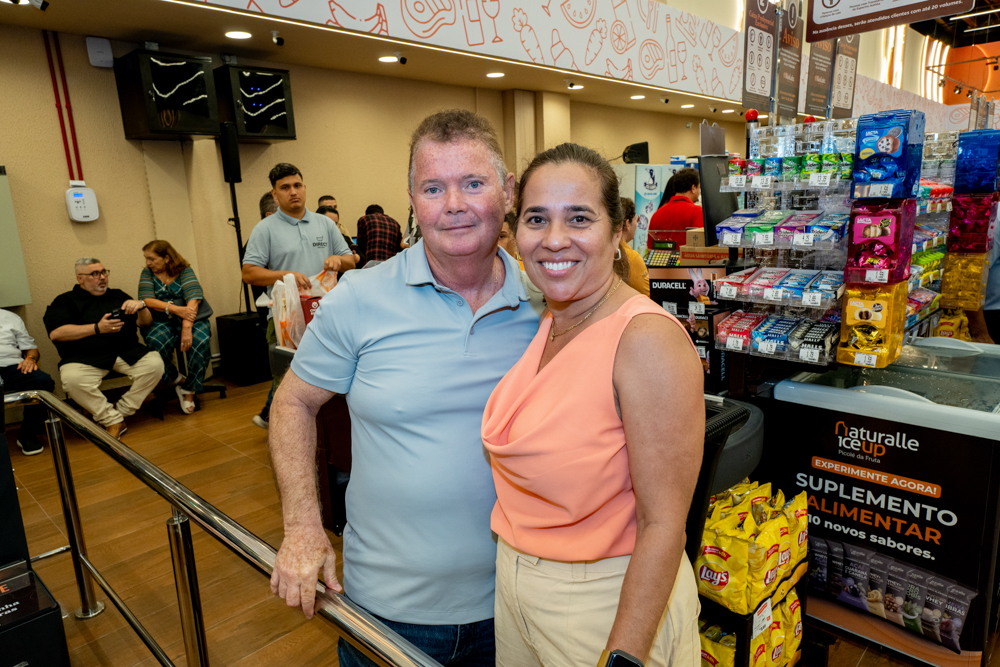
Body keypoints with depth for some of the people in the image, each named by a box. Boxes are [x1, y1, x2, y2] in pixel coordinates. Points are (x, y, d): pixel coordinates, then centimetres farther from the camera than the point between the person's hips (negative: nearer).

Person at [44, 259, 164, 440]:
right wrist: (97, 328, -11)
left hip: (126, 352, 3)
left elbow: (145, 323, 19)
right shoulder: (65, 301, 12)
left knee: (154, 363, -25)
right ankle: (112, 420, -16)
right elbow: (56, 333, -5)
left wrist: (141, 307, -4)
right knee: (72, 379, -34)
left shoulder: (118, 296, 22)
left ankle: (120, 412, -13)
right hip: (84, 358, -2)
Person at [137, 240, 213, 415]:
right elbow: (148, 301, -5)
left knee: (200, 341, -33)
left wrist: (187, 328, -27)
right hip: (161, 322, 1)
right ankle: (177, 381, -9)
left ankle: (189, 390, -13)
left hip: (192, 320, -1)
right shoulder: (147, 274, 10)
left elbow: (193, 301, -12)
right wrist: (176, 309, -21)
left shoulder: (185, 271, 2)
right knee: (155, 341, -33)